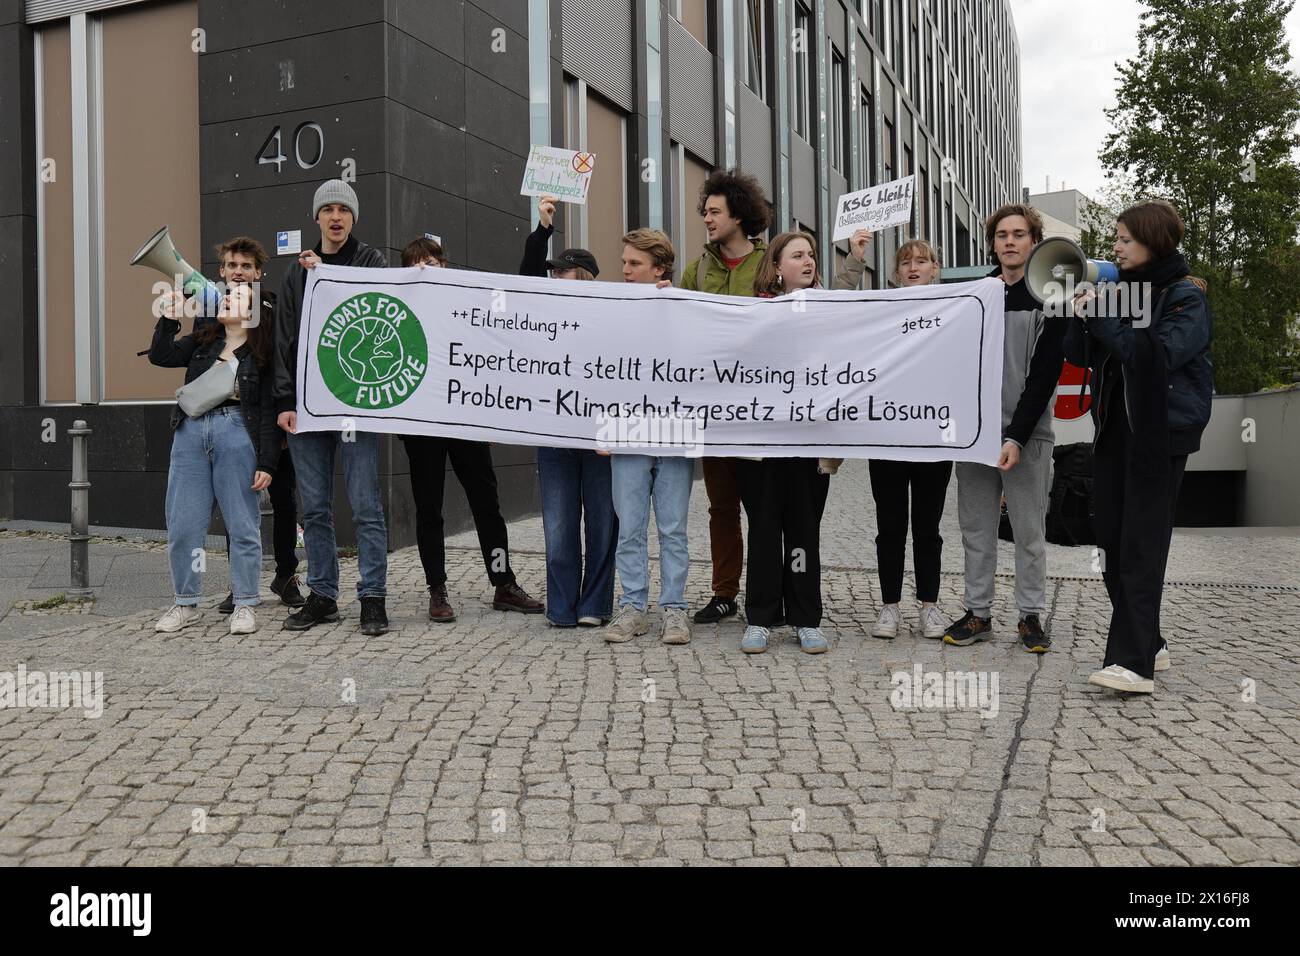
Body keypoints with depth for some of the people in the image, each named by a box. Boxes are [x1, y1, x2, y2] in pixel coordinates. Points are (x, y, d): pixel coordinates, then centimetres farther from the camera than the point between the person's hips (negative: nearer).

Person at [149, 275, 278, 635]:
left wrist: (266, 462, -9)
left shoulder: (262, 353, 0)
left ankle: (244, 605, 10)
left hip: (235, 433, -5)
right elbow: (160, 356, 6)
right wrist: (169, 318, -2)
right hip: (191, 431, 5)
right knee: (182, 523, 5)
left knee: (242, 524, 0)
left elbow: (269, 412, -4)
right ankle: (186, 603, 17)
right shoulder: (201, 342, 16)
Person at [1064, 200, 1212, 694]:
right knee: (1111, 541, 8)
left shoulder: (1186, 297, -5)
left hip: (1160, 434, -7)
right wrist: (1083, 314, -5)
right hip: (1114, 430, 7)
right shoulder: (1119, 291, 13)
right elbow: (1080, 356, 11)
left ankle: (1134, 663, -13)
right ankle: (1149, 644, 21)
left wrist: (1102, 317, -16)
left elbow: (1157, 354, -20)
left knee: (1141, 546, -12)